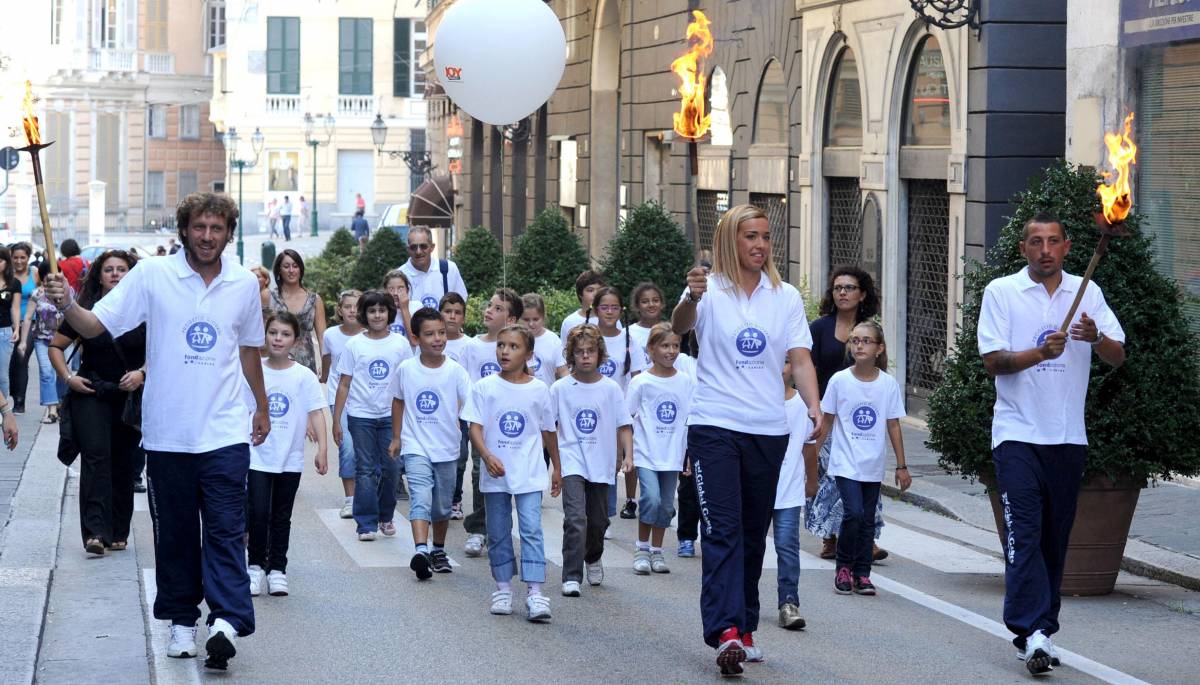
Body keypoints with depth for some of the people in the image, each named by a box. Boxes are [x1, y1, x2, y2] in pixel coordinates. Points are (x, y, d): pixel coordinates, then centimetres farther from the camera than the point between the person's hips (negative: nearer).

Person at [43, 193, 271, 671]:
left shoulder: (245, 285, 5)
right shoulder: (152, 276, -3)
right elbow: (95, 325, -6)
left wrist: (262, 407, 30)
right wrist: (66, 305, -27)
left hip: (225, 432, 0)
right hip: (167, 431, 0)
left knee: (225, 530, -9)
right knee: (174, 533, 8)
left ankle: (227, 620, -18)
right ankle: (182, 622, 18)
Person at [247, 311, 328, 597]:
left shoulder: (304, 377, -3)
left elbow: (316, 413, -6)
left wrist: (322, 449, -15)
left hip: (290, 459, 1)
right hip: (257, 455, 0)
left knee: (281, 517, 9)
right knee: (258, 514, -7)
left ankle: (277, 569, 16)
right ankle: (255, 566, 8)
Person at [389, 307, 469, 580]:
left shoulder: (455, 371, -7)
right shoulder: (406, 369, -3)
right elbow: (398, 401, 13)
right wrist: (396, 437, 17)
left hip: (447, 450, 1)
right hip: (416, 447, -1)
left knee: (442, 506, 14)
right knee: (421, 498, -20)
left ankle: (439, 550, 33)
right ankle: (421, 551, -31)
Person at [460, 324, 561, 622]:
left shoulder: (539, 390, 1)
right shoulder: (484, 387, -2)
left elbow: (547, 431, 12)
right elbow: (475, 427, -7)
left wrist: (556, 468, 18)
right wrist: (487, 456, -24)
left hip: (529, 474, -1)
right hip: (495, 474, 1)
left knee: (531, 529, -10)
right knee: (498, 533, 10)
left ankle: (535, 593, -14)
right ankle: (503, 588, 23)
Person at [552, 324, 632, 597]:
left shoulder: (611, 388, 0)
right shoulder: (561, 388, -3)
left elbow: (624, 425, 4)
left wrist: (627, 455, -7)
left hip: (601, 464, 2)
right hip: (571, 460, -2)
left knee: (598, 520, 14)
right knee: (575, 518, -17)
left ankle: (593, 558, 44)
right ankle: (571, 577, -15)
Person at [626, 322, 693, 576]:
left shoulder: (686, 382, 3)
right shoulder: (641, 382, -5)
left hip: (672, 455, 3)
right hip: (646, 453, -3)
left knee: (666, 505, 8)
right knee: (651, 498, -17)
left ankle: (657, 551, 22)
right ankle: (642, 549, -2)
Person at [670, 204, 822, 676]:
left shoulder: (786, 297, 9)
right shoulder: (710, 291, -1)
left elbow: (800, 359, 5)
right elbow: (679, 326, -20)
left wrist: (814, 406, -12)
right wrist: (691, 298, -43)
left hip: (769, 429, 4)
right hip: (714, 426, -4)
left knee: (753, 532, 12)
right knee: (723, 530, -13)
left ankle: (745, 626, 22)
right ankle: (725, 631, -22)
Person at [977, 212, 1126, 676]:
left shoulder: (1086, 293, 7)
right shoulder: (1001, 292, 0)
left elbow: (1118, 357, 2)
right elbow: (993, 361, -7)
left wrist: (1095, 337, -20)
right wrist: (1040, 353, -24)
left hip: (1068, 437, 3)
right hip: (1018, 433, -3)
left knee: (1055, 538, 8)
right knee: (1024, 533, -14)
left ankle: (1040, 631, 16)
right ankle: (1033, 632, -20)